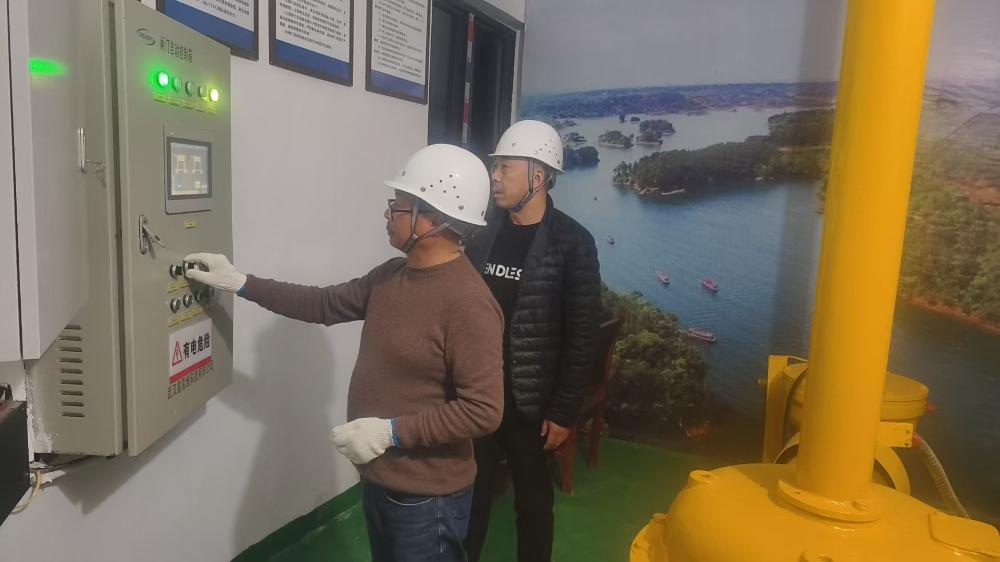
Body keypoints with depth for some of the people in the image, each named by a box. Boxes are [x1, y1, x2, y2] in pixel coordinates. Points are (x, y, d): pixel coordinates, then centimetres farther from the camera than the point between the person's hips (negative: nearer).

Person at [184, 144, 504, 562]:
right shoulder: (391, 275, 3)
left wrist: (391, 431, -26)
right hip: (378, 480, 8)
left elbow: (484, 411, -27)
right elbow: (324, 304, 12)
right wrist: (239, 283, 8)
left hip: (426, 497, -8)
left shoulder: (469, 303, -26)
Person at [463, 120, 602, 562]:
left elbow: (581, 337, -12)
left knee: (532, 501, 14)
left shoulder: (572, 243, -12)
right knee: (471, 492, 17)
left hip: (531, 402, -4)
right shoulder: (483, 231, 2)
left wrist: (564, 411, -11)